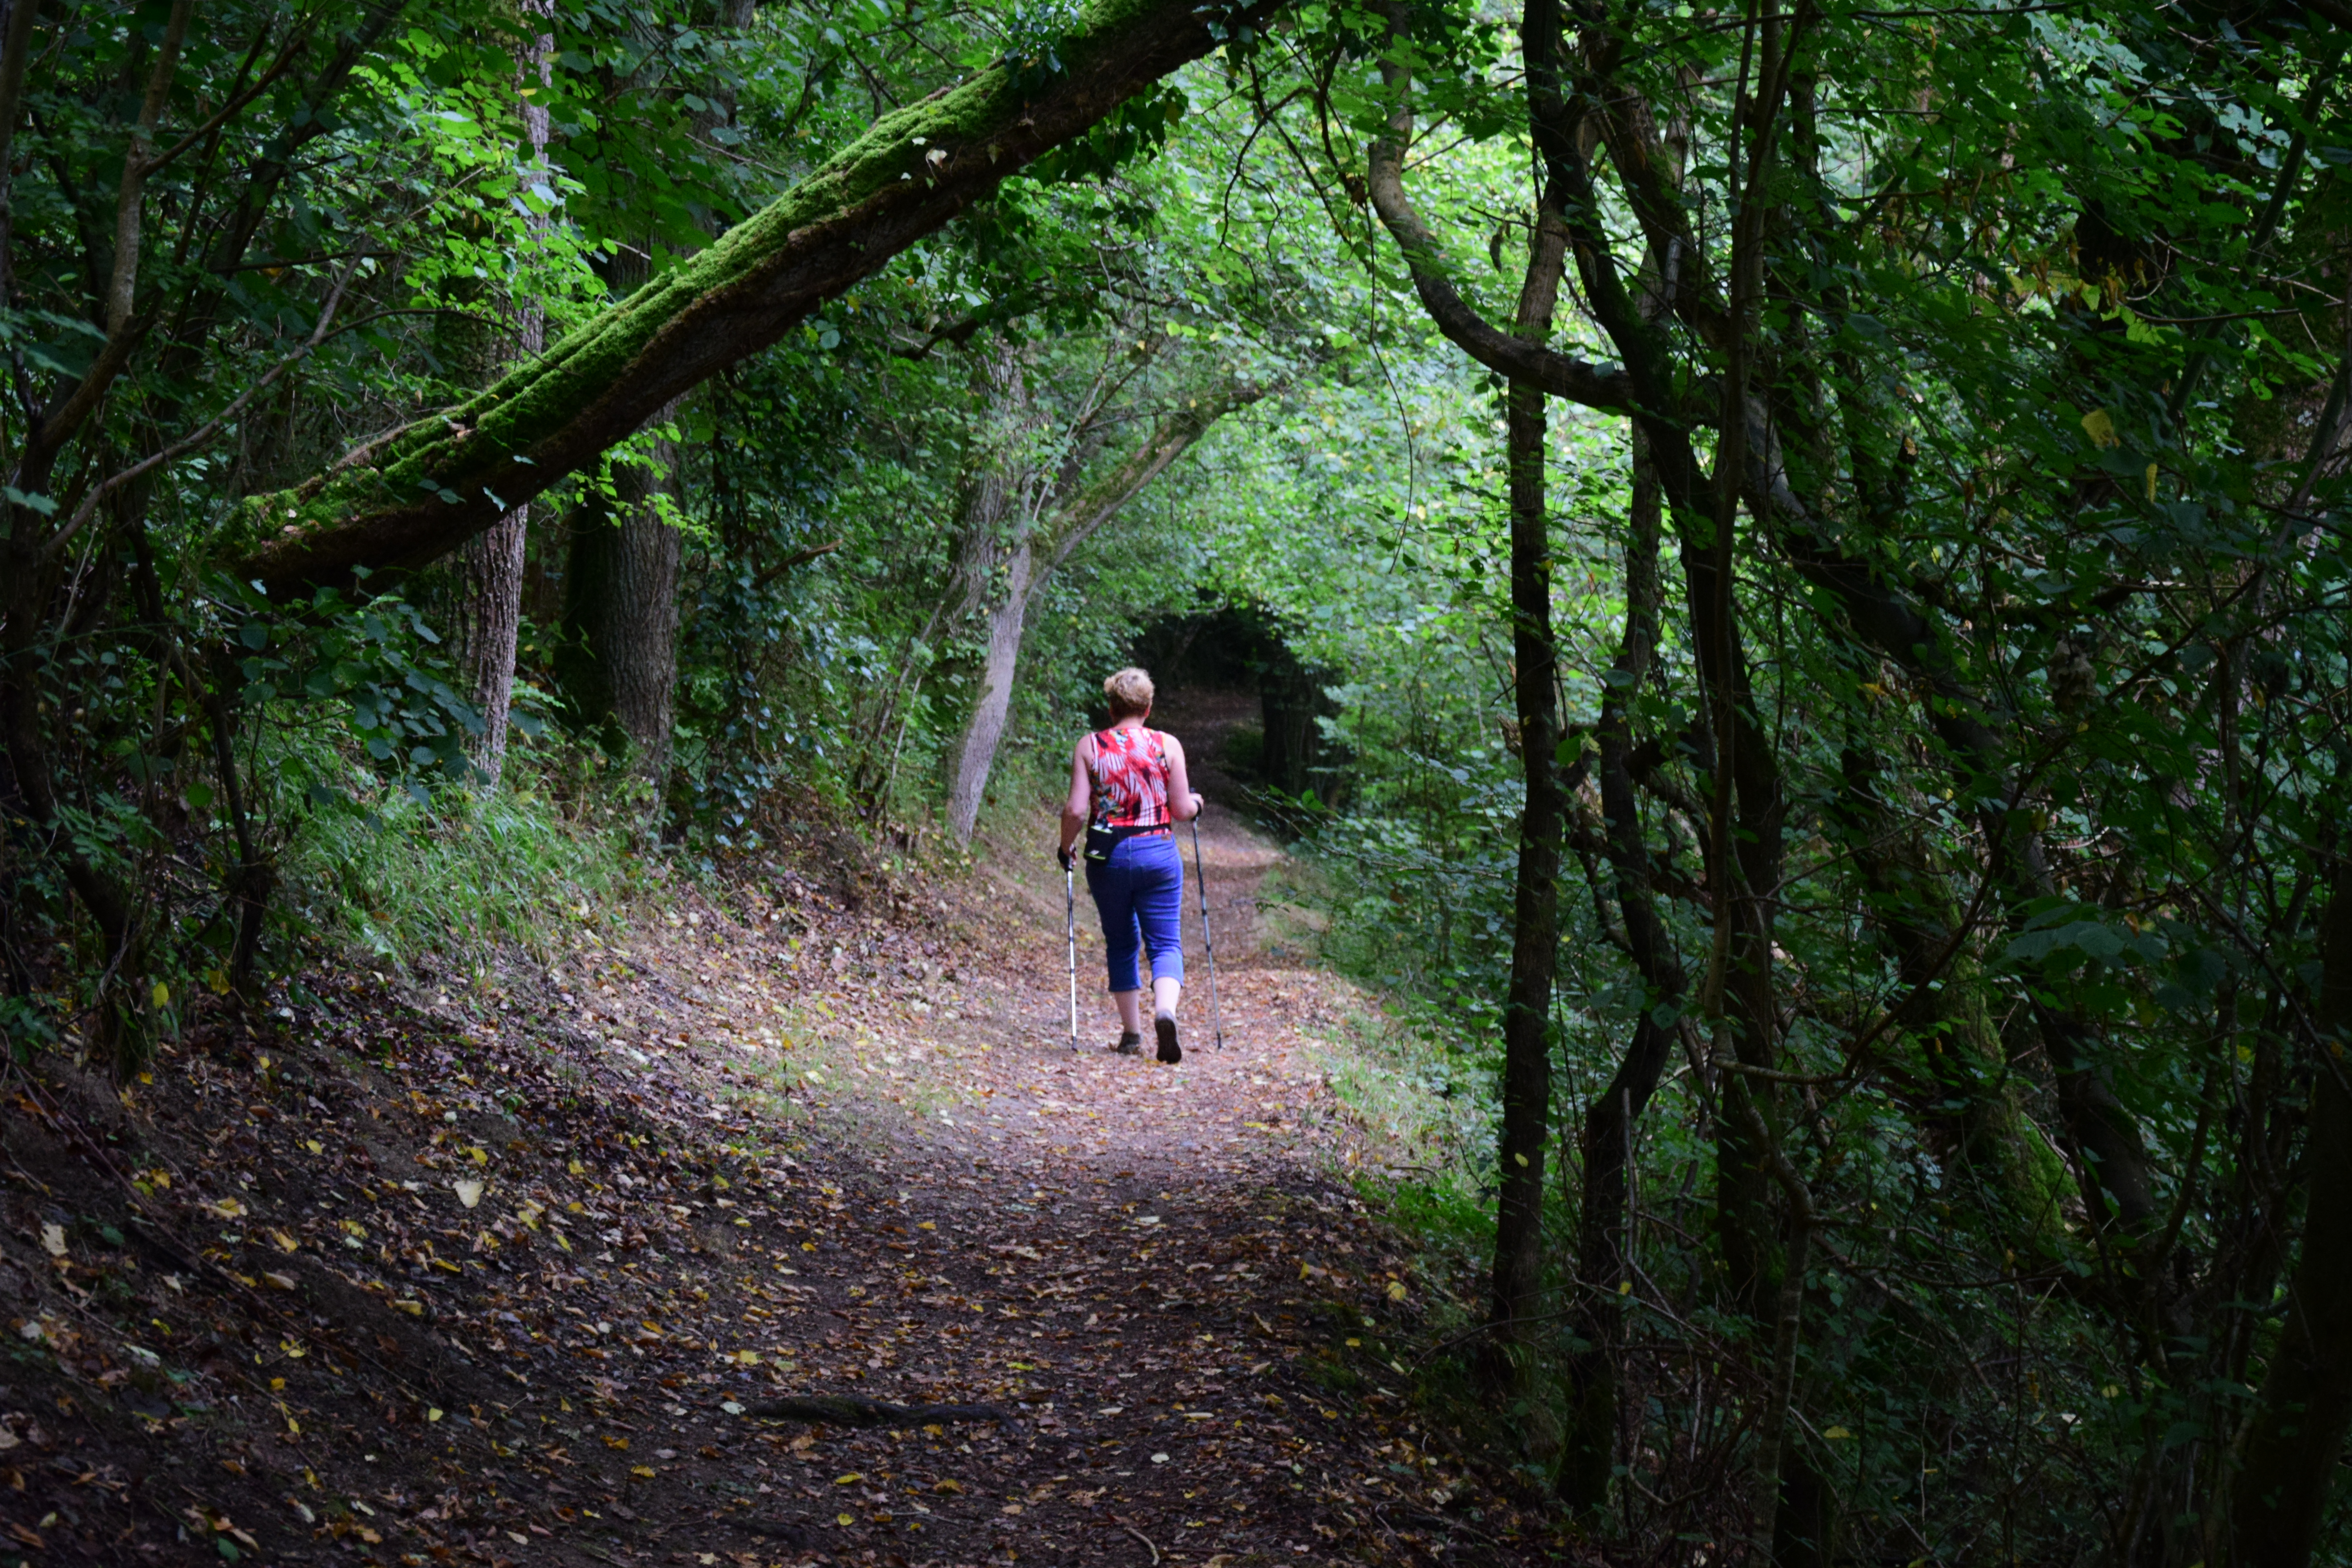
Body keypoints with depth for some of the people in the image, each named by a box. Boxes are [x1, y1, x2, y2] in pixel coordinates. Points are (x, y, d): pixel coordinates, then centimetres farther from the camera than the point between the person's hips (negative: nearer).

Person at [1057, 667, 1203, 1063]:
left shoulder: (1089, 747, -2)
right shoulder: (1167, 745, -2)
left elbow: (1076, 810, -6)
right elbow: (1181, 810, -2)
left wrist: (1067, 847, 11)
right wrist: (1195, 803, 21)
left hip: (1107, 854, 1)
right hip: (1158, 853, -1)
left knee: (1121, 944, 15)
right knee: (1166, 942, 2)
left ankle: (1132, 1034, 18)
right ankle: (1165, 1010, -25)